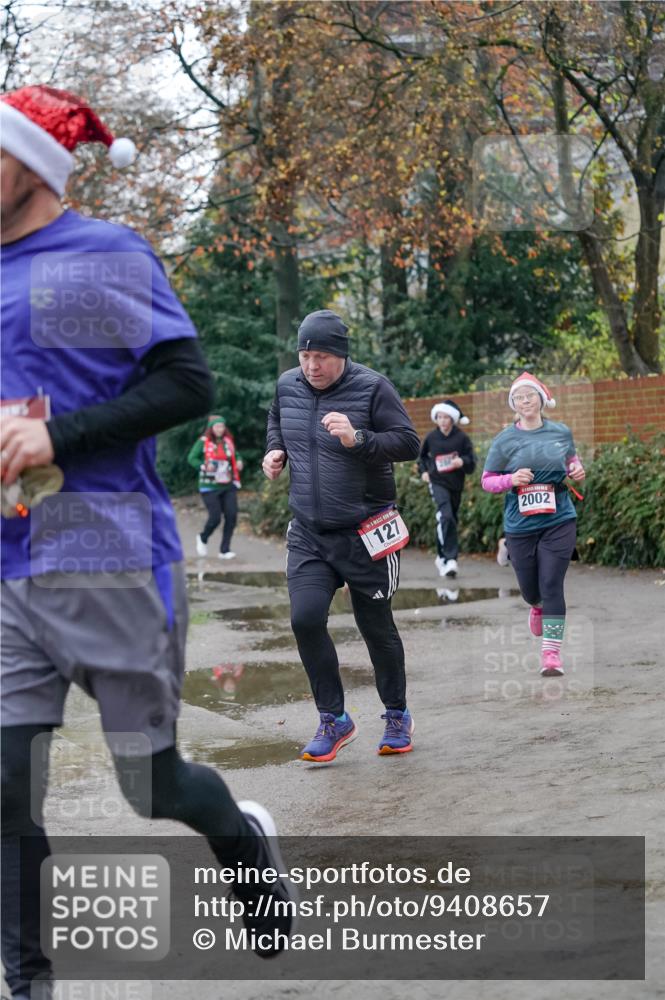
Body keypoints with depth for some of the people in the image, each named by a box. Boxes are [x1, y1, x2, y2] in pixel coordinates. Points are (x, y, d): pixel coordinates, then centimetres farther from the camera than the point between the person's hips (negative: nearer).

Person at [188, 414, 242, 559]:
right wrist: (204, 466, -20)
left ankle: (225, 550, 4)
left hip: (228, 486, 5)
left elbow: (235, 455, 24)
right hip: (210, 486, -5)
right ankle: (203, 539, 24)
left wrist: (238, 462, 2)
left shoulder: (228, 441, 8)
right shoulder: (203, 442, -6)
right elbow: (191, 458, -4)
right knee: (215, 517, -9)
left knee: (232, 516, -6)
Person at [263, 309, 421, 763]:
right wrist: (276, 450, 5)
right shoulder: (288, 386, 3)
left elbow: (409, 443, -14)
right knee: (305, 619, -13)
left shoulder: (372, 387, -12)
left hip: (365, 533, -3)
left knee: (377, 627, 7)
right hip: (308, 532, 4)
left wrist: (358, 439, -28)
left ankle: (398, 717, 27)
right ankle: (334, 720, 2)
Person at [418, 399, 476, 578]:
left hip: (455, 484, 2)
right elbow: (422, 456, 20)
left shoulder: (462, 438, -3)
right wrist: (423, 471, 7)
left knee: (449, 520, 13)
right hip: (437, 482, -2)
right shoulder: (431, 437, 1)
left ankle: (442, 557, 31)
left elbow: (472, 462, 0)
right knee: (446, 517, -22)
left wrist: (463, 461, -20)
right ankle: (450, 559, -27)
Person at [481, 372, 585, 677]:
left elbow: (572, 459, 22)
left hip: (559, 522, 0)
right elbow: (486, 481, 2)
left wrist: (578, 471, 0)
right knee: (529, 589, 11)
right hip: (520, 526, 0)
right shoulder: (504, 440, -3)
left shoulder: (561, 432, 3)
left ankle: (551, 652, -5)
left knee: (552, 585, -10)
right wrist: (511, 479, -17)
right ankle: (538, 607, 50)